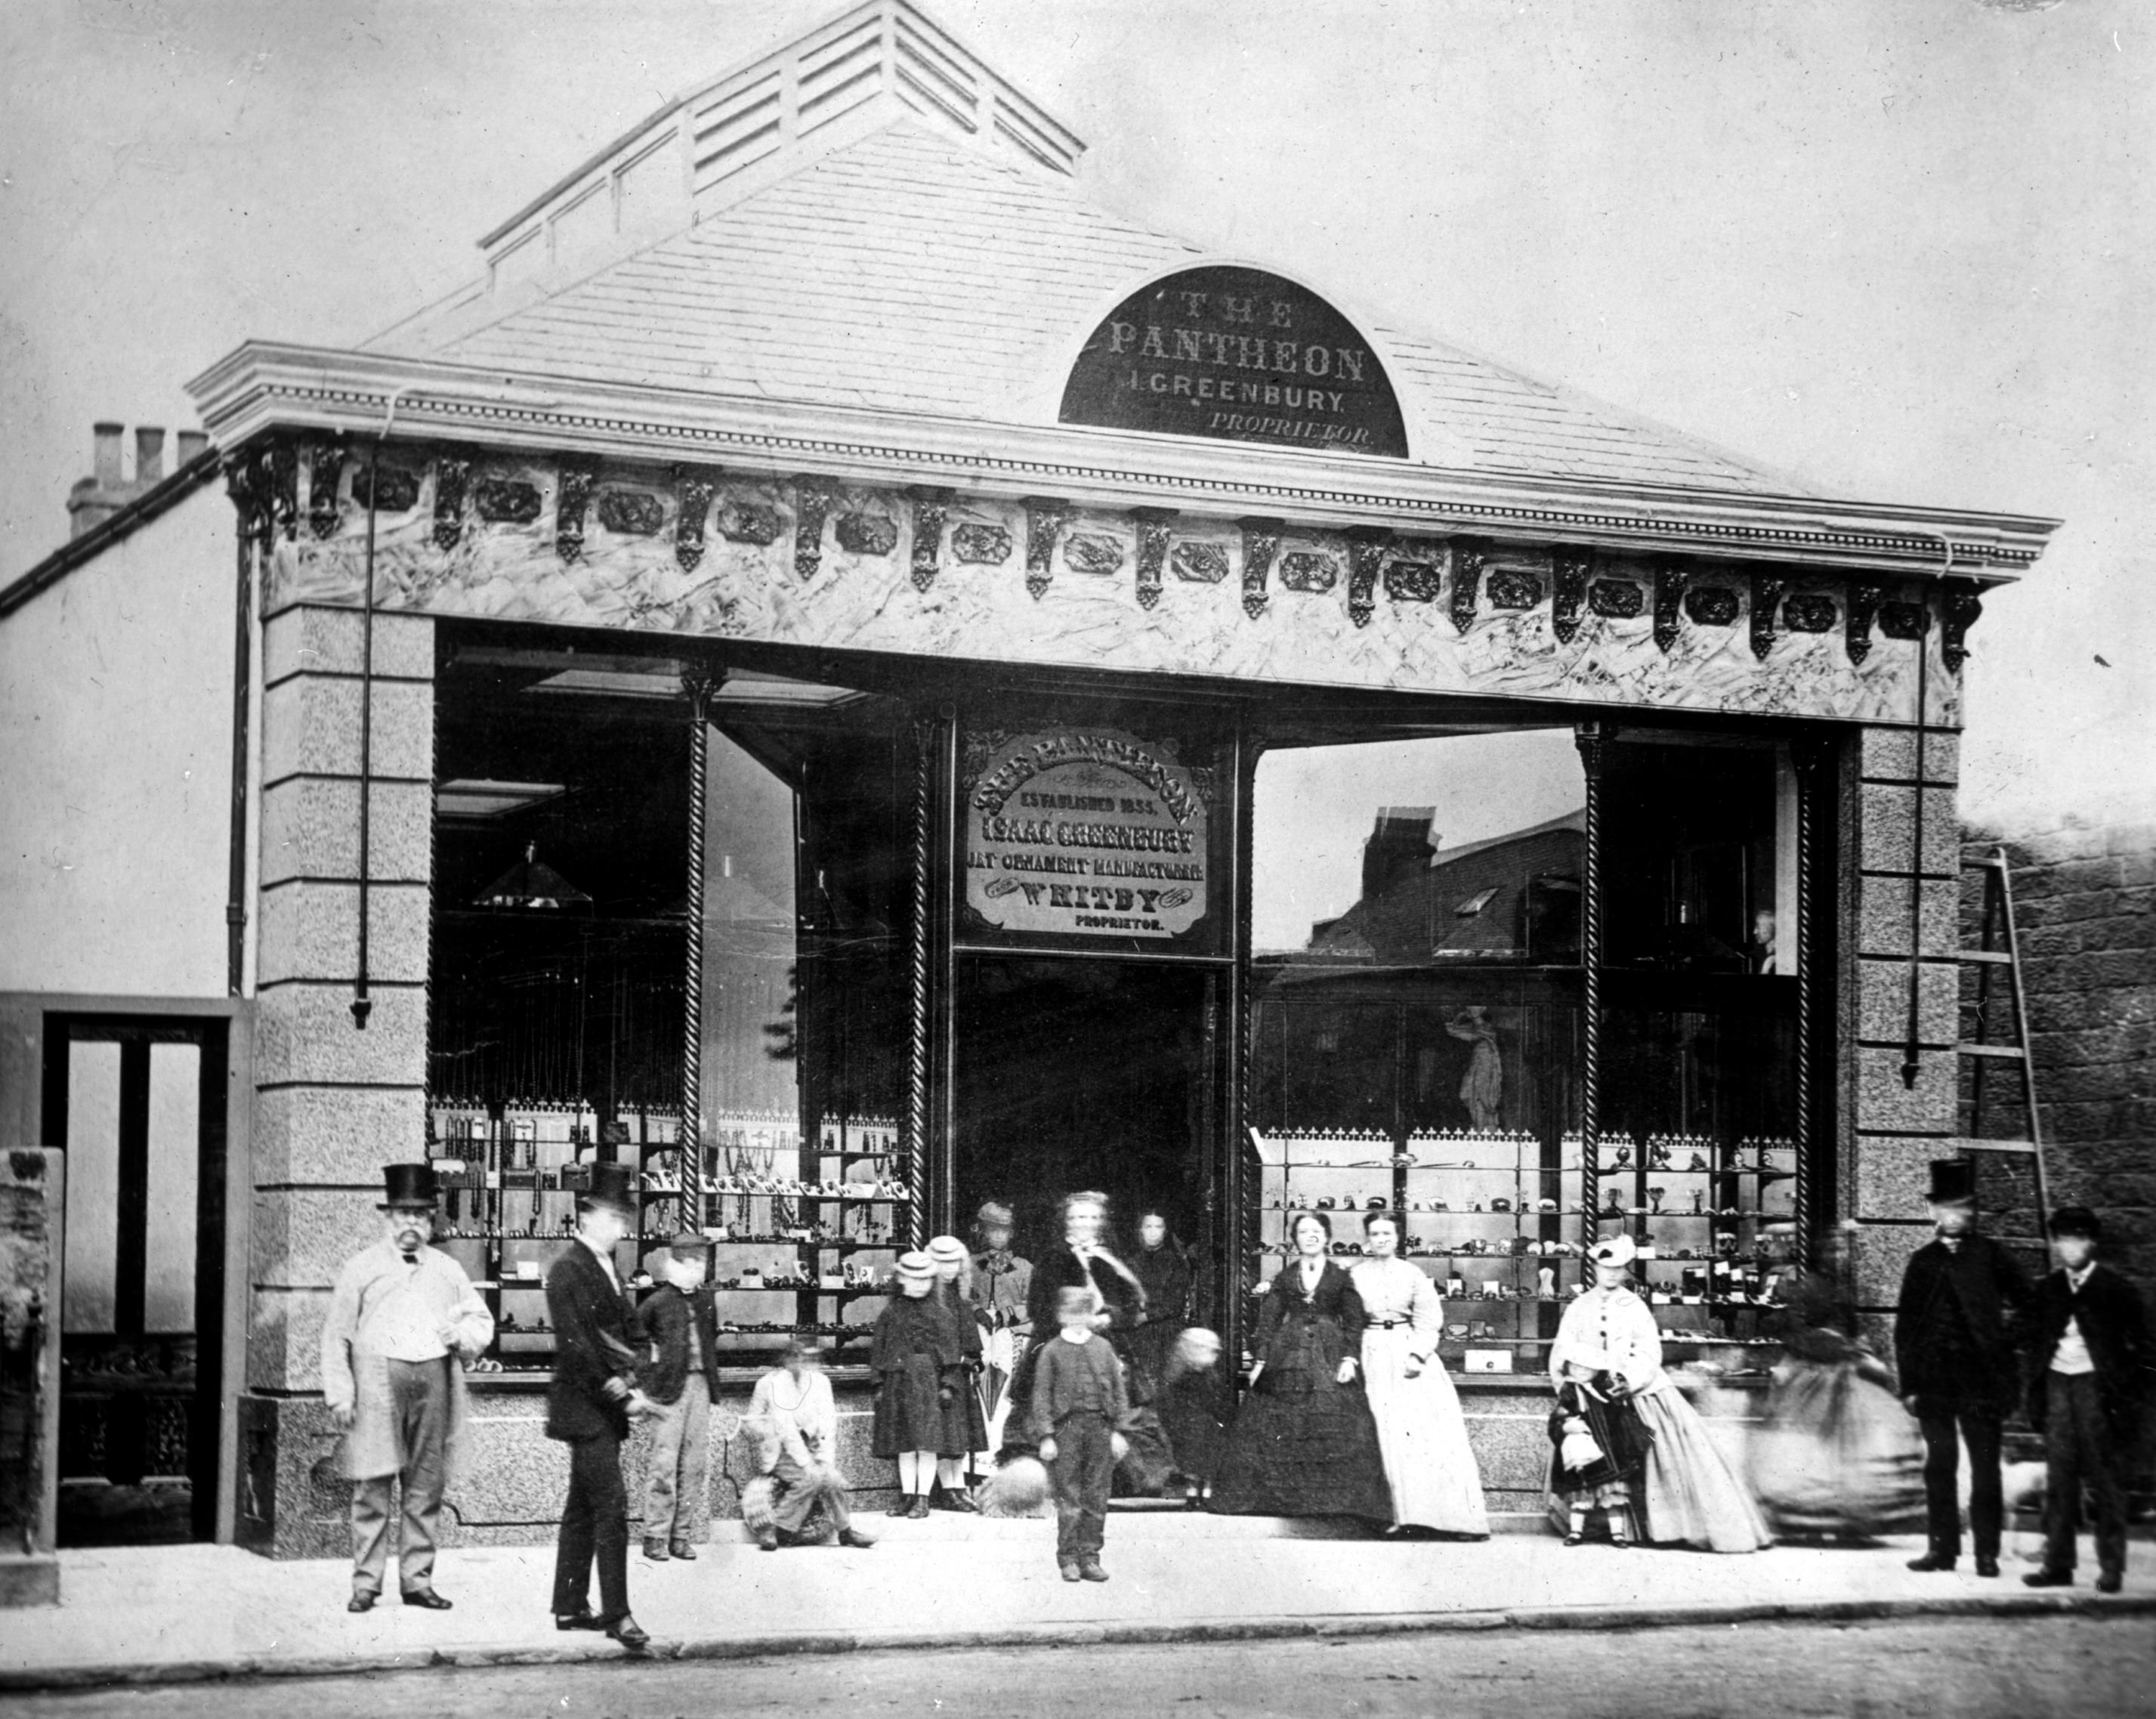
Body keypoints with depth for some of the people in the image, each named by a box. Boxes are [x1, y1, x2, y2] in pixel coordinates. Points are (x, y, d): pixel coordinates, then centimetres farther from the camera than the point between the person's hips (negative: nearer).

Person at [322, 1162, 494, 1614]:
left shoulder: (447, 1271, 17)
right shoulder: (361, 1268, 7)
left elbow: (482, 1321, 22)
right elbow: (337, 1336, 4)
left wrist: (463, 1334, -2)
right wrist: (340, 1395, -5)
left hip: (434, 1381, 3)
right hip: (378, 1384, -3)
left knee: (427, 1487, 3)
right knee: (372, 1488, -4)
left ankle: (417, 1580, 9)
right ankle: (366, 1583, 0)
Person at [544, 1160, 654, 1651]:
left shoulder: (607, 1268, 15)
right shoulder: (569, 1270, -13)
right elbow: (576, 1344, -18)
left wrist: (630, 1386, 3)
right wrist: (621, 1394, -17)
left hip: (606, 1407, 9)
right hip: (583, 1405, -9)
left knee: (584, 1507, 13)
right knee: (611, 1505, -12)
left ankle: (571, 1606, 19)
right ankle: (616, 1613, -10)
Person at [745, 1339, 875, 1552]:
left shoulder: (820, 1382, 4)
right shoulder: (773, 1383, -10)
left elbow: (828, 1426, 1)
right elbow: (785, 1428, -14)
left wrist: (826, 1461, -13)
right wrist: (806, 1463, -21)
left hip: (809, 1449, 4)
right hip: (780, 1452, -4)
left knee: (833, 1479, -22)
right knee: (810, 1478, -28)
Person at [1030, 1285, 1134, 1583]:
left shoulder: (1102, 1348, 11)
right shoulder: (1052, 1351, 3)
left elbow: (1118, 1391, 12)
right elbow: (1041, 1395, 1)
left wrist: (1118, 1430, 4)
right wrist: (1046, 1435, -7)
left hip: (1100, 1425, 2)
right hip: (1066, 1424, -2)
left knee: (1096, 1498, 3)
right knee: (1068, 1496, -3)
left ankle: (1090, 1558, 9)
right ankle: (1068, 1560, 3)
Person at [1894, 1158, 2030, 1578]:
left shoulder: (1989, 1254, 4)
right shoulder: (1922, 1261, 9)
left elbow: (2025, 1302, 6)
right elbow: (1905, 1326, 8)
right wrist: (1908, 1383, 3)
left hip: (1981, 1378, -2)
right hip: (1934, 1378, 2)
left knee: (1985, 1466, -2)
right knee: (1939, 1465, 5)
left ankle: (1987, 1551, 2)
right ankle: (1942, 1547, 11)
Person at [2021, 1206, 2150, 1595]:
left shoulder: (2115, 1289, -3)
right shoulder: (2048, 1290, 10)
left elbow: (2139, 1345, -2)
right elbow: (2037, 1344, 14)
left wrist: (2130, 1397, -9)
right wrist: (2035, 1395, 6)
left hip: (2098, 1388, -4)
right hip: (2058, 1386, 4)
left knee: (2105, 1482, -2)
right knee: (2059, 1479, 4)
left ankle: (2111, 1569, 2)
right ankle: (2057, 1564, 7)